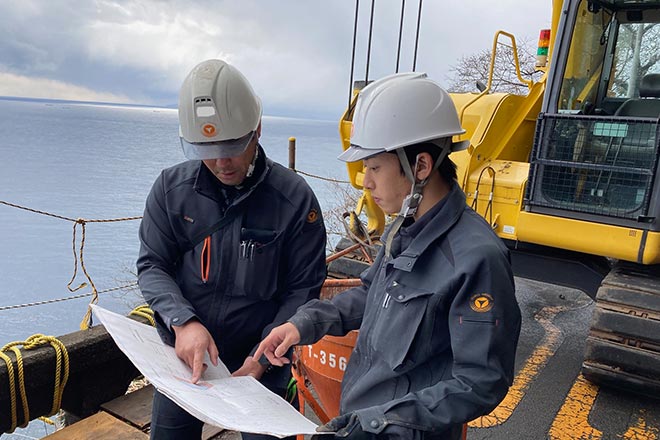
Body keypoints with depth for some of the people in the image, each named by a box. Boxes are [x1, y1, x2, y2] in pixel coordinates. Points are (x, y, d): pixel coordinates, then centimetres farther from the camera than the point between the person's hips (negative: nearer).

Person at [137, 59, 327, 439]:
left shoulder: (295, 198, -15)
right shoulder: (171, 188, -7)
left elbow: (303, 290, -10)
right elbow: (152, 266, -4)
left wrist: (260, 359, -15)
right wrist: (183, 322, -21)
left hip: (259, 362, -2)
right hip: (184, 354, 3)